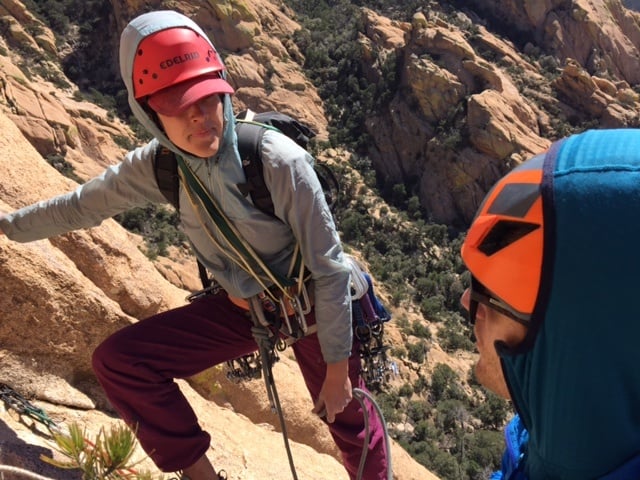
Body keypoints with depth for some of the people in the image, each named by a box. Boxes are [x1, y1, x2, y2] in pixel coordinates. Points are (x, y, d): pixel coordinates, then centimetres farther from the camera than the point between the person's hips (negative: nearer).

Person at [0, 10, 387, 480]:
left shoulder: (278, 161, -29)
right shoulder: (160, 165, -14)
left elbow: (329, 269, -22)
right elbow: (83, 204, 5)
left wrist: (337, 368, -16)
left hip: (311, 306, -4)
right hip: (241, 306, 5)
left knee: (350, 423, 9)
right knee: (119, 361, -5)